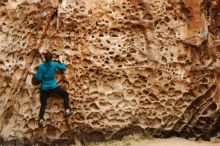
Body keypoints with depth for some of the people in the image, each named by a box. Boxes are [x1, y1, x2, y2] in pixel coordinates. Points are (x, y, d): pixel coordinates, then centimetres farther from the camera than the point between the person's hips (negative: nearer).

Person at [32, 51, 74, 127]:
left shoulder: (41, 66, -6)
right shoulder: (55, 64, -5)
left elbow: (39, 78, -6)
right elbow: (64, 67, 7)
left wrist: (35, 75, 14)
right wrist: (60, 64, 26)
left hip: (44, 88, 1)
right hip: (53, 86, -1)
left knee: (43, 104, 6)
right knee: (65, 94, 15)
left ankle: (41, 119, -8)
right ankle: (67, 110, 2)